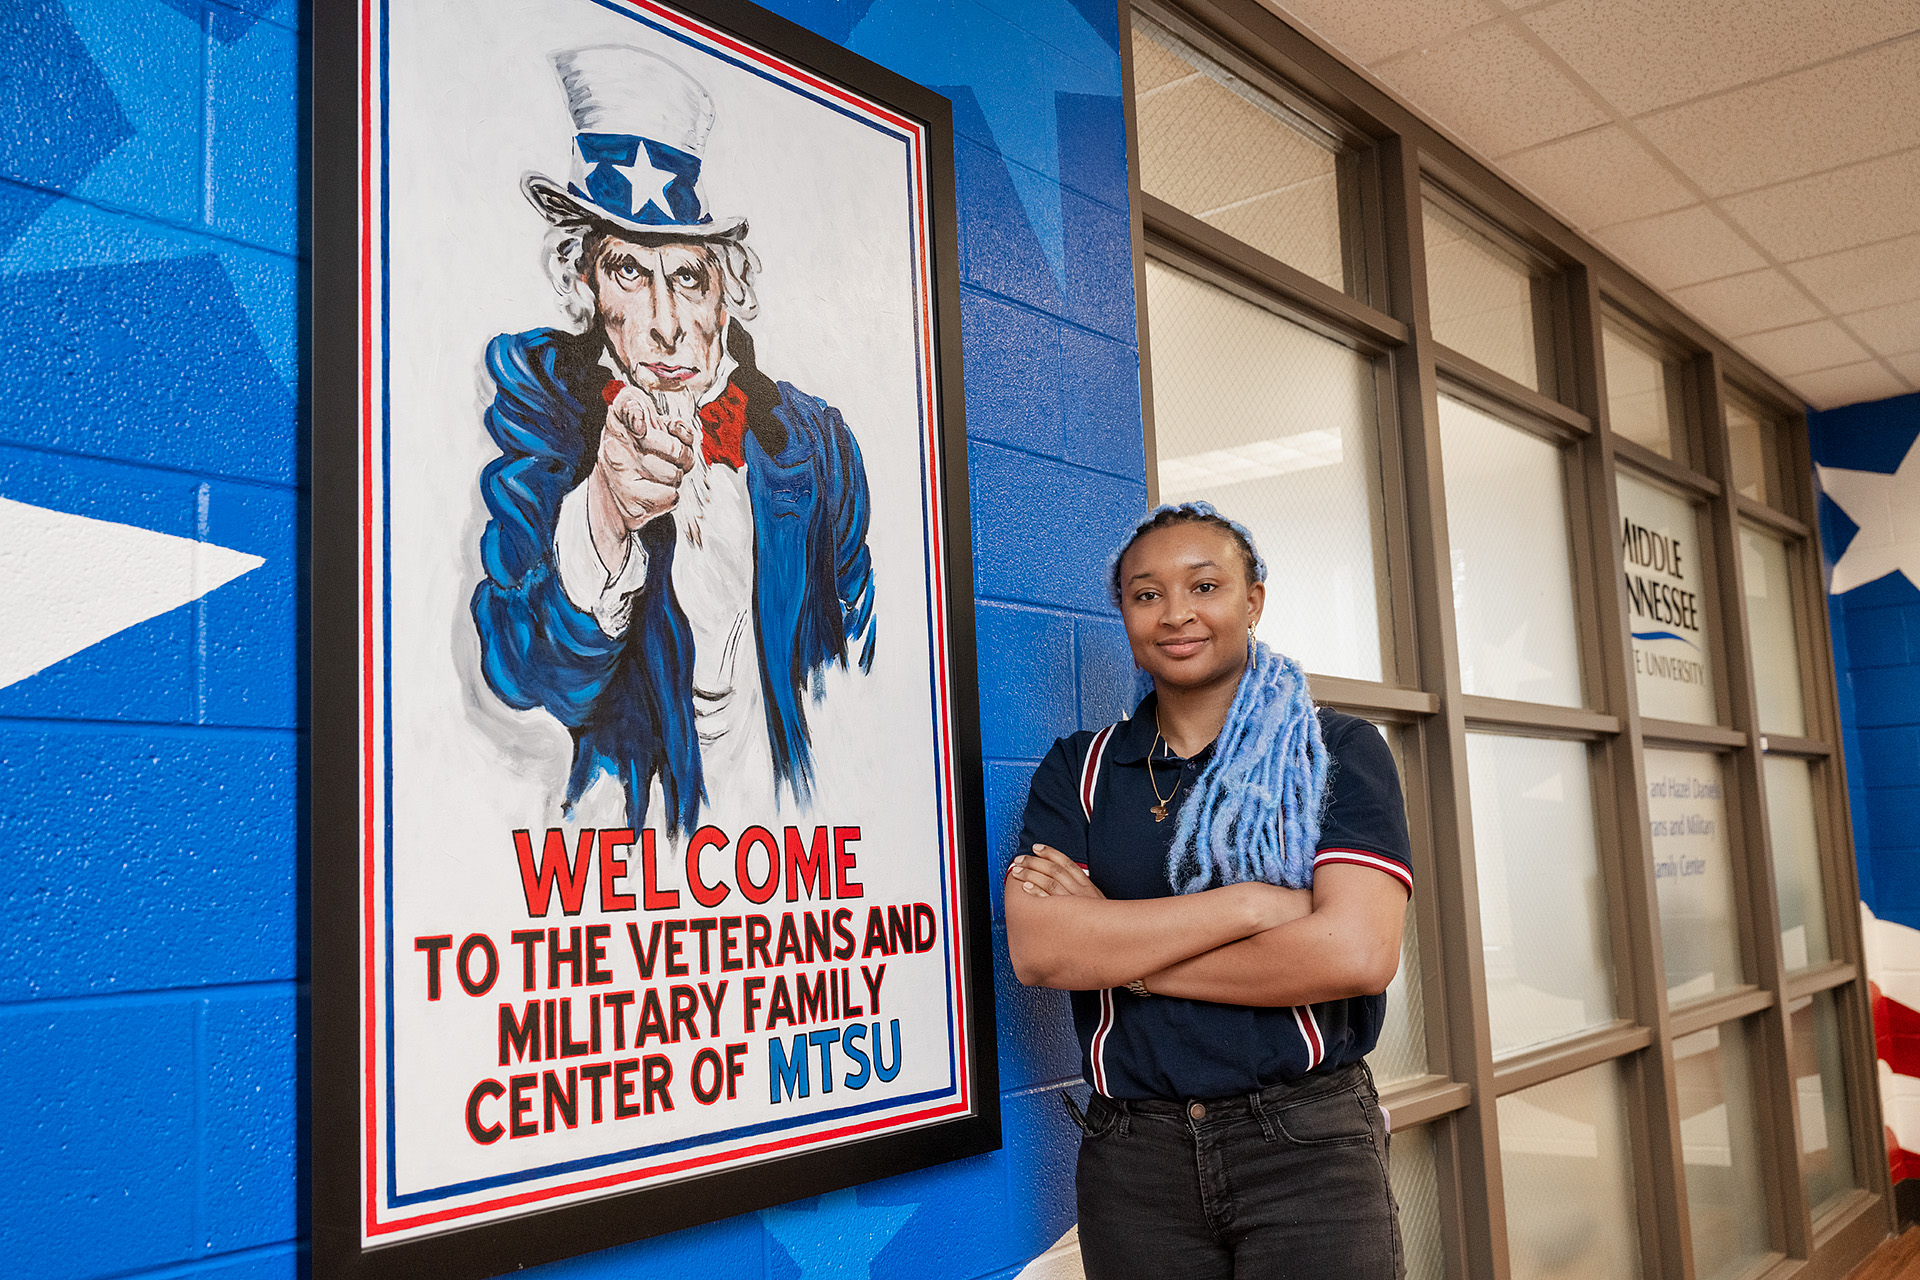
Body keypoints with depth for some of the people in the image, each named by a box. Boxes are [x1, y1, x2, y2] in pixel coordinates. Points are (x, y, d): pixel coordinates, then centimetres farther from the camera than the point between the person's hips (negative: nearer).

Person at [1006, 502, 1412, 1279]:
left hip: (1308, 1150, -2)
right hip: (1132, 1157, 2)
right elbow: (1036, 950, -9)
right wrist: (1255, 903, -15)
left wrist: (1123, 954, -9)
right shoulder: (1078, 771, 6)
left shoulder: (1337, 752, 0)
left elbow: (1357, 953, -14)